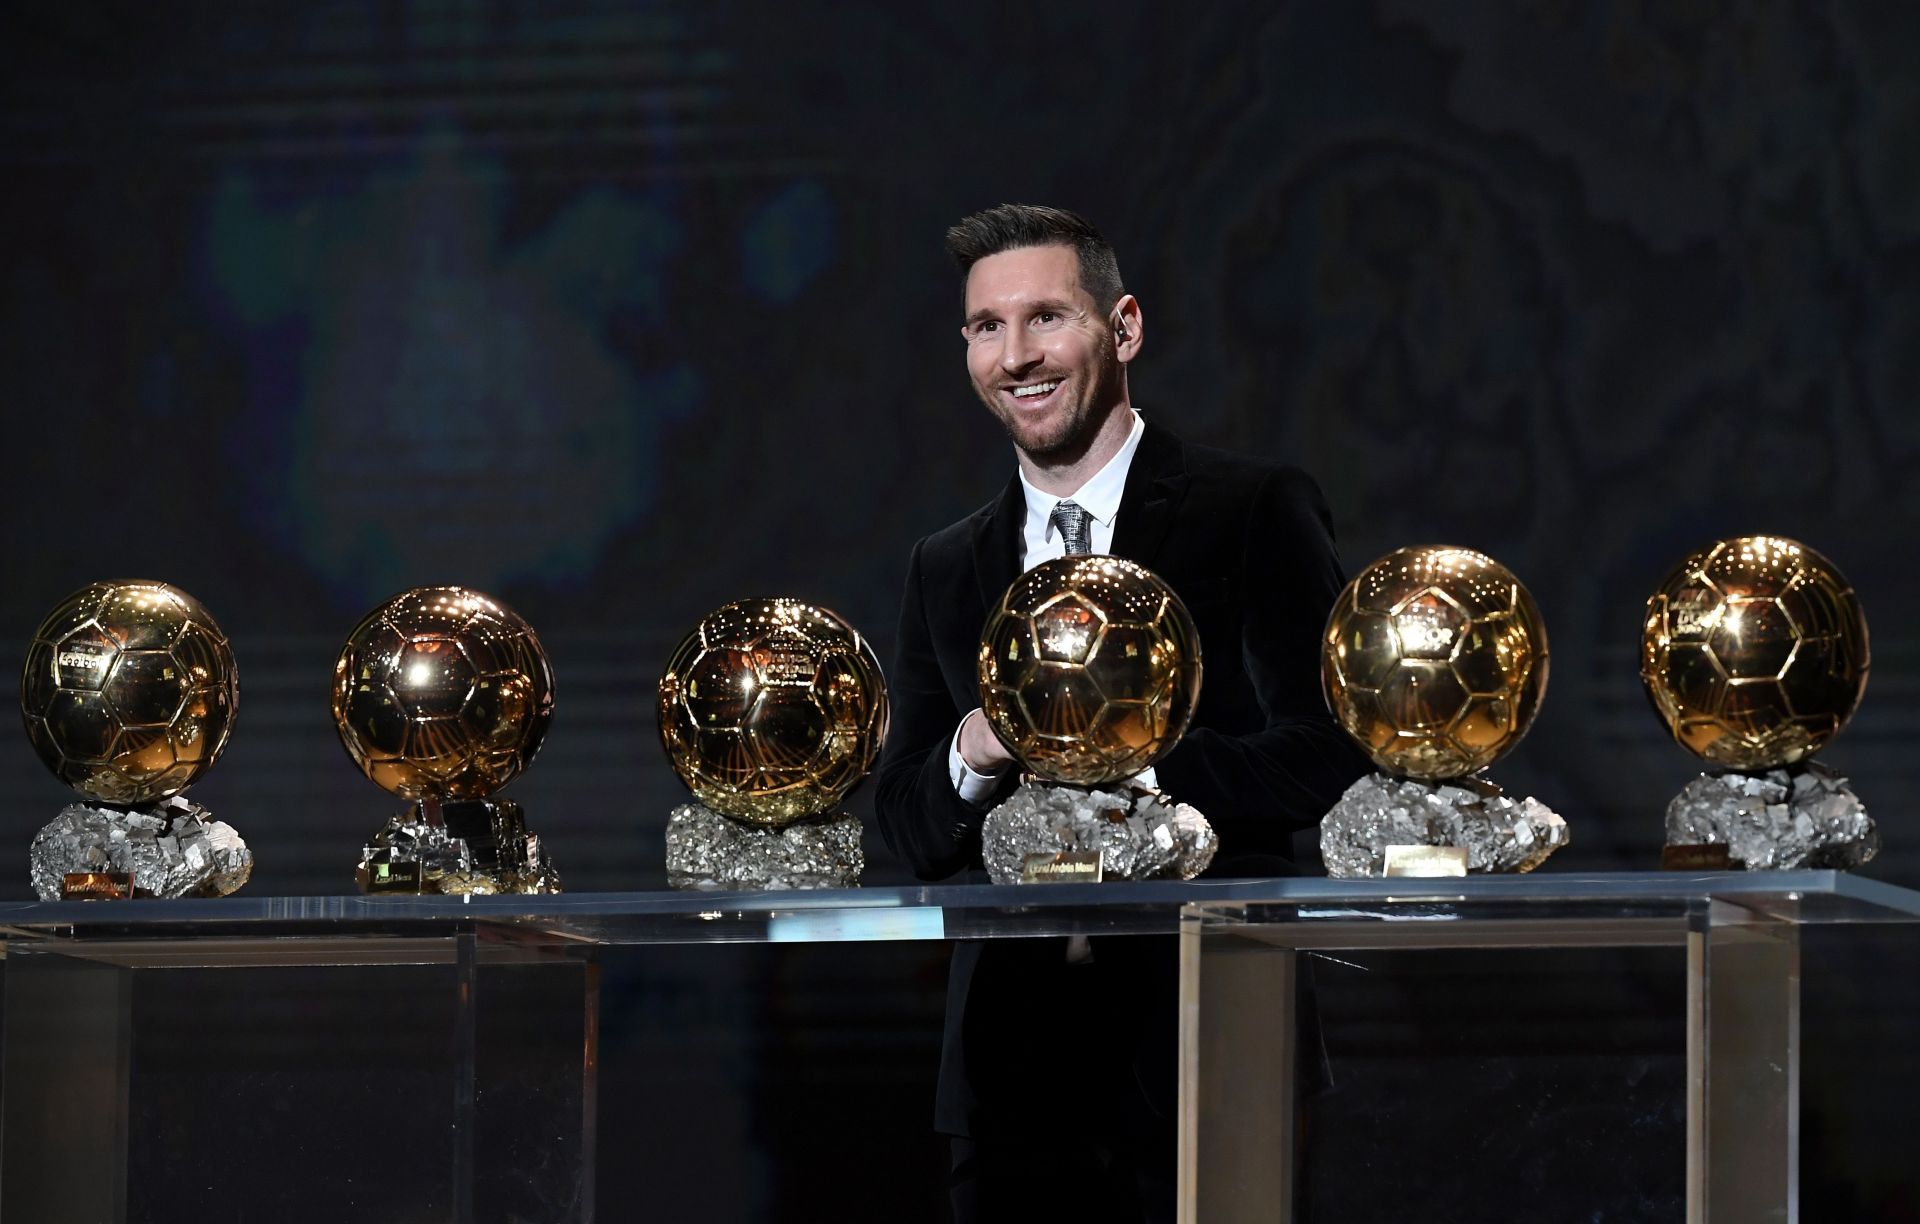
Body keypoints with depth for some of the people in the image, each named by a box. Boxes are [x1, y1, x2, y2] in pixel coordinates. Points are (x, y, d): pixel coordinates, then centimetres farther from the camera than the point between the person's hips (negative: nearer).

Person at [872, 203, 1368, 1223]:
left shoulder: (1256, 514, 1)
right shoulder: (945, 570, 16)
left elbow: (1327, 758, -8)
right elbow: (906, 825, 14)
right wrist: (974, 755, -8)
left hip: (1198, 1057, -4)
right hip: (1011, 1056, 4)